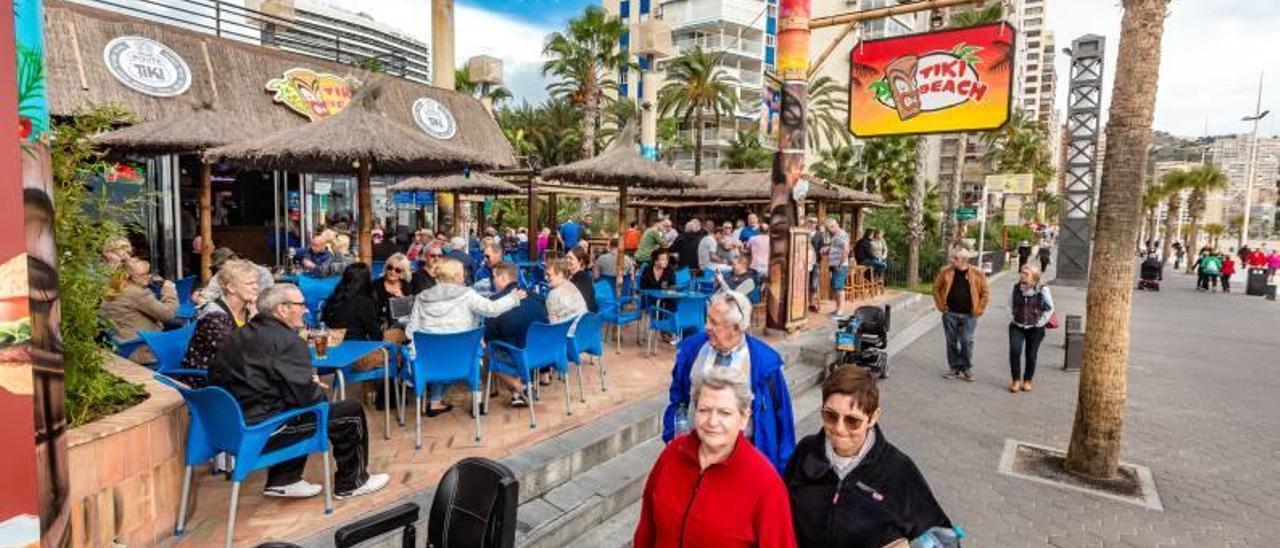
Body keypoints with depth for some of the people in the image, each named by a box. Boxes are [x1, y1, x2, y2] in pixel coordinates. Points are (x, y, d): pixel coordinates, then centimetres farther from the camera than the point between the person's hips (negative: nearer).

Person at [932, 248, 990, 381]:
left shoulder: (977, 274, -5)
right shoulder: (946, 272, -1)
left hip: (968, 315, -2)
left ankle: (967, 368, 14)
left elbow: (985, 292, 3)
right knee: (952, 342, 8)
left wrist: (978, 310, -2)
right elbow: (936, 288, 8)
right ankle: (955, 368, 19)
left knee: (967, 342, -1)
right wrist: (941, 305, 1)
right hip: (950, 314, 2)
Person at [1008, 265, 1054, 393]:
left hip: (1035, 329, -2)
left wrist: (1040, 322, -5)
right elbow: (1010, 304, 12)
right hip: (1017, 326, 2)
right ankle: (1016, 380, 1)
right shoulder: (1016, 286, -1)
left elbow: (1049, 309, -3)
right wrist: (1012, 318, 4)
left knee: (1031, 355, 6)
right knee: (1014, 351, -12)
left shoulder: (1042, 289, -11)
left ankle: (1027, 381, 23)